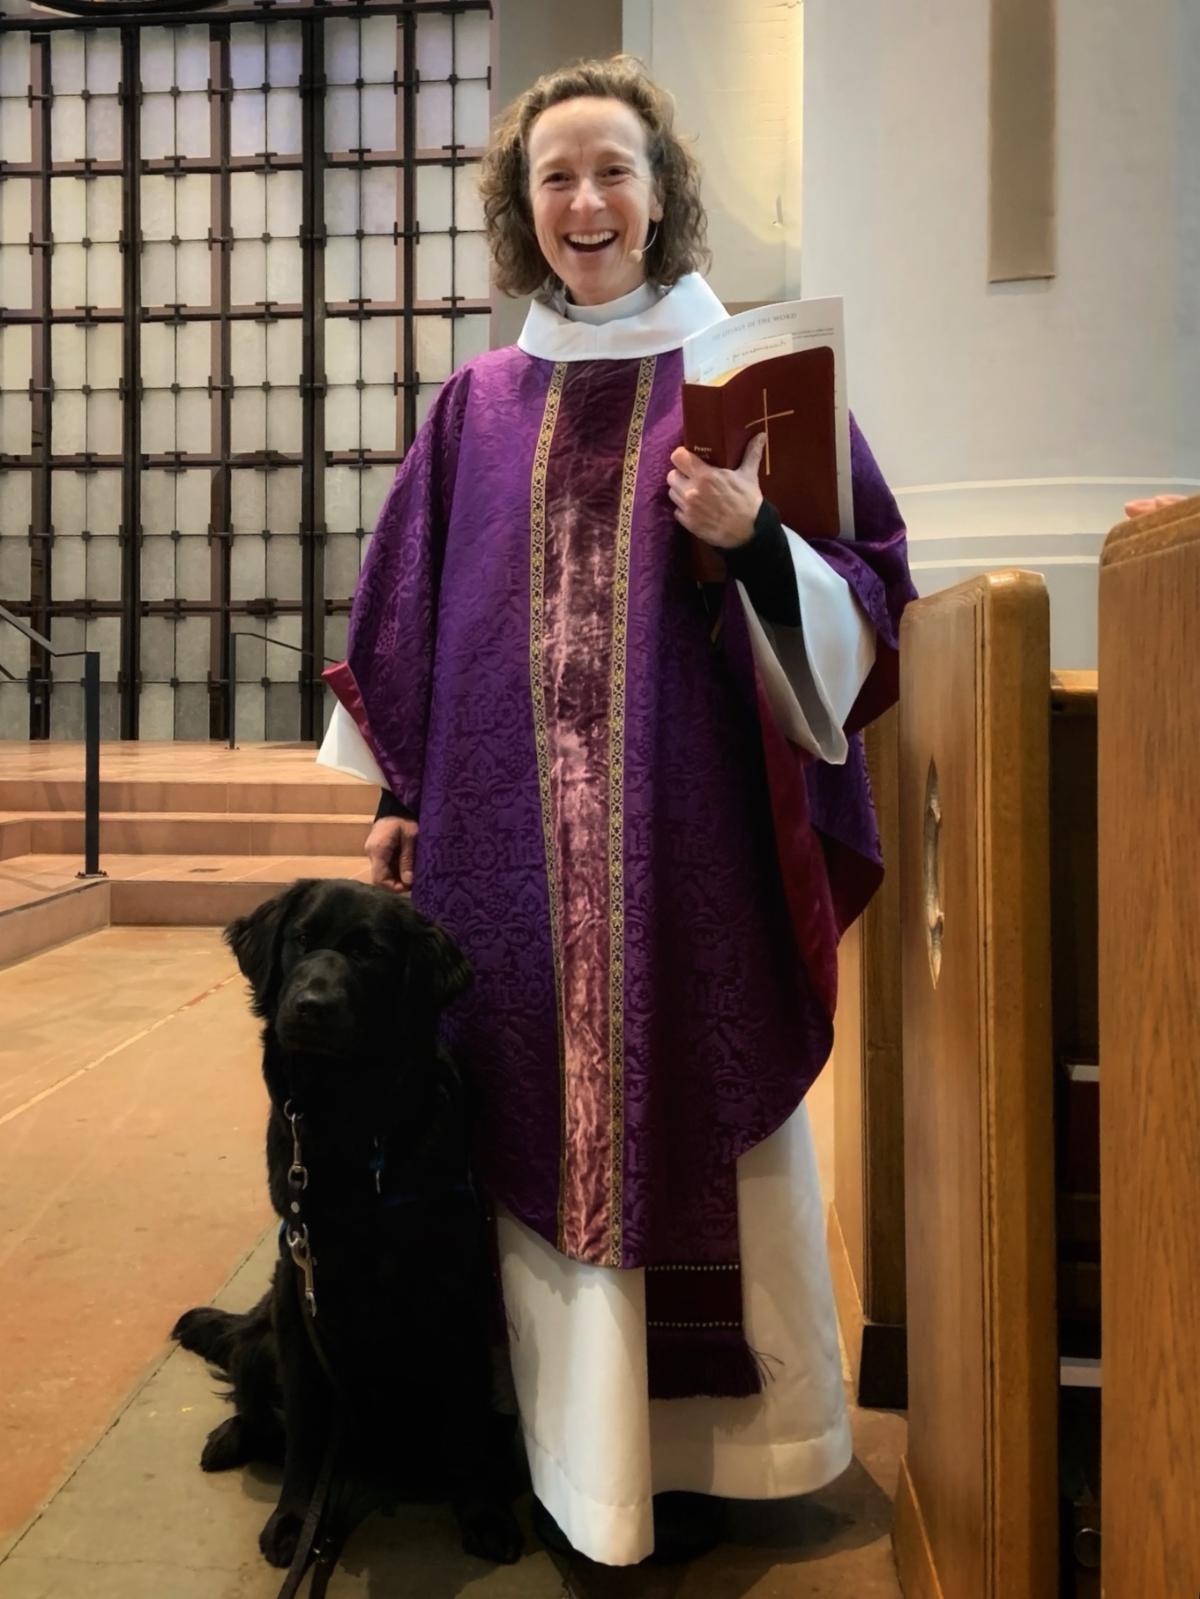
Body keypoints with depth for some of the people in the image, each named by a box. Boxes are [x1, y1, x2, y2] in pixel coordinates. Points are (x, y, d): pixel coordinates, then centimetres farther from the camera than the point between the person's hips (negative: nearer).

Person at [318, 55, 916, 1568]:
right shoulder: (477, 403, 12)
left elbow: (865, 594, 3)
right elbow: (409, 615, 15)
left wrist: (751, 535, -16)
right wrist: (396, 795, 10)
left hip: (692, 830, -2)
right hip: (513, 829, 2)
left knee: (690, 1106, 3)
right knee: (540, 1116, 6)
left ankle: (695, 1436, 24)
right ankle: (571, 1443, 24)